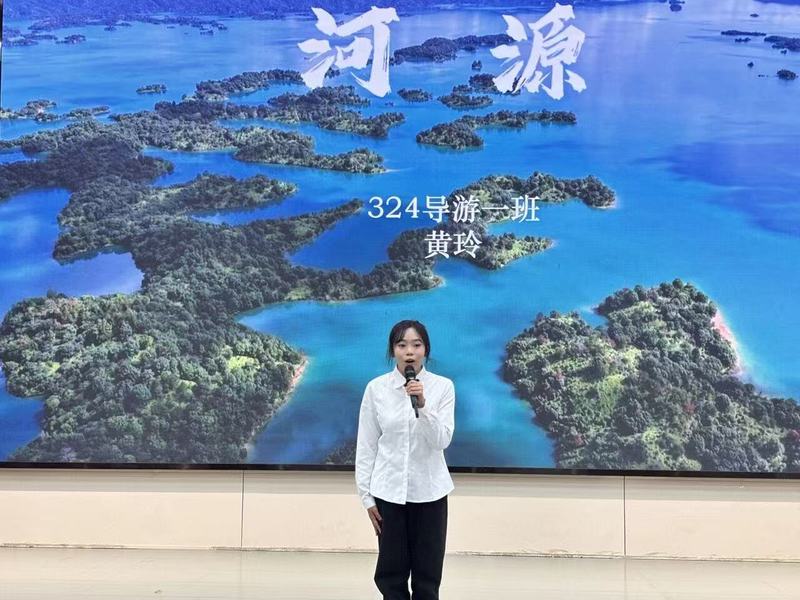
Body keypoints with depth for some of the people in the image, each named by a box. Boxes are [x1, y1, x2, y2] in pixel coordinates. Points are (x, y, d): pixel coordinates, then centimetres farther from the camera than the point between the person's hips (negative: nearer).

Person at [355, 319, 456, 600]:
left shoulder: (443, 386, -6)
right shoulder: (376, 388, -5)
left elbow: (442, 440, -13)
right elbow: (366, 445, -1)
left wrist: (423, 405, -27)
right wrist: (366, 495, -1)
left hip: (429, 490, 0)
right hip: (389, 490, 0)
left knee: (427, 576, 9)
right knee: (391, 575, 9)